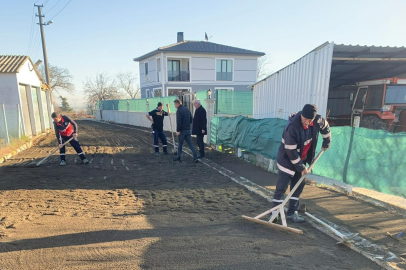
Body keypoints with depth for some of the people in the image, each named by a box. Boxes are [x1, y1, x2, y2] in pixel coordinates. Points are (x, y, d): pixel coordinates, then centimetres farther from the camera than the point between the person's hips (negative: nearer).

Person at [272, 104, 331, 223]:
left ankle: (291, 213, 19)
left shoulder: (317, 121, -12)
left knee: (299, 185, 8)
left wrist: (326, 143, 21)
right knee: (282, 187, -4)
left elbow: (325, 127, 13)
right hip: (287, 159, -6)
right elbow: (291, 151, -26)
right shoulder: (291, 127, -31)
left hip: (302, 159, 7)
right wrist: (301, 167, -18)